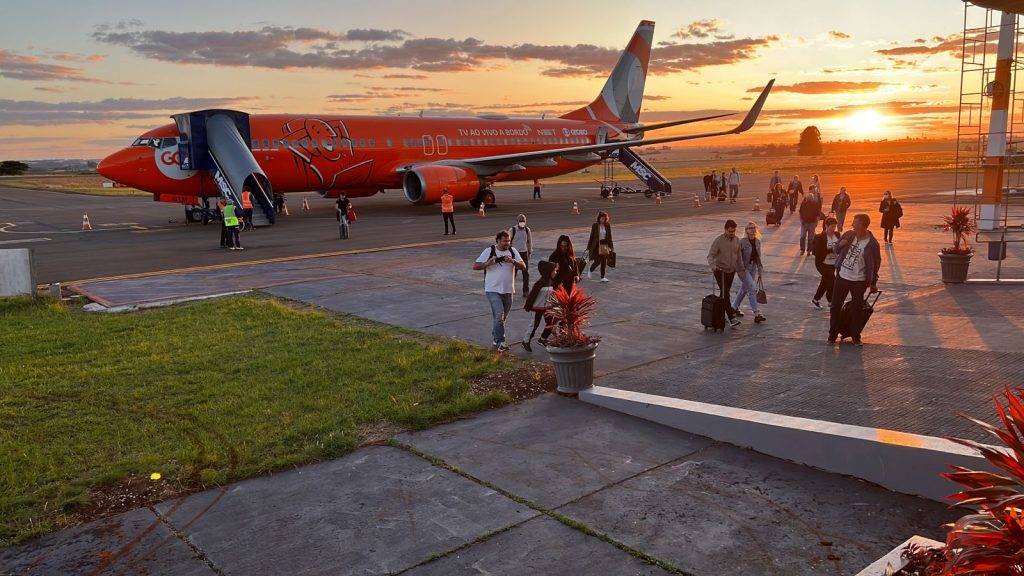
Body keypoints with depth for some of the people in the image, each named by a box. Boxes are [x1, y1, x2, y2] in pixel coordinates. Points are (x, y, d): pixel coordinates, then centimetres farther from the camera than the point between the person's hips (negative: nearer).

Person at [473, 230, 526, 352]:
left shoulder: (512, 251, 6)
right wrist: (488, 263, -23)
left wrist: (513, 261, -17)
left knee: (502, 317, 14)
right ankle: (500, 342, -14)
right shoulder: (489, 251, -5)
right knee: (499, 315, -16)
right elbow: (475, 266, -7)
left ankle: (494, 337, 32)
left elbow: (523, 266, 0)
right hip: (493, 290, -5)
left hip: (508, 290, 5)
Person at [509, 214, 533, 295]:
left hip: (524, 253, 3)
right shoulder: (512, 230, -6)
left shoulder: (527, 230, 4)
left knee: (526, 273, 2)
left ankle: (526, 290, 10)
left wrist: (530, 251, 14)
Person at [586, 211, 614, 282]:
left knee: (604, 262, 2)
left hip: (605, 245, 3)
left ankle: (603, 277, 8)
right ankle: (590, 271, 24)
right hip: (597, 245, -3)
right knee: (597, 261, -4)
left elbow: (609, 237, 10)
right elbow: (591, 236, -3)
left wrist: (611, 247, 9)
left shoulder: (607, 225, 3)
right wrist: (588, 248, -3)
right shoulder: (595, 225, -6)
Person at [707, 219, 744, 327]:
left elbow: (739, 256, 15)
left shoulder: (736, 240, 4)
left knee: (725, 293, 12)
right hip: (720, 271, -6)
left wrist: (741, 269, 16)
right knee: (725, 294, -13)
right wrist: (713, 266, -36)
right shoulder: (719, 241, -14)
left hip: (731, 271, 6)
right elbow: (710, 256, -17)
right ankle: (732, 318, -18)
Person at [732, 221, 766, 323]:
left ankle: (734, 307, 34)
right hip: (744, 269, -7)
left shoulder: (757, 241, 4)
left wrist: (760, 272, 13)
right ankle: (757, 314, -14)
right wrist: (741, 269, -18)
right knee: (752, 289, -13)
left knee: (744, 289, 16)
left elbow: (758, 257, 12)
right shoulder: (742, 241, -15)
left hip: (753, 268, 7)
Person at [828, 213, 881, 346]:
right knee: (835, 307, 8)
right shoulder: (849, 235, -2)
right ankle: (832, 335, 20)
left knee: (858, 309, 7)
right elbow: (837, 250, 11)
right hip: (842, 277, 4)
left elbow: (875, 264, -4)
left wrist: (873, 283, 2)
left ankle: (856, 336, 23)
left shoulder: (872, 244, -14)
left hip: (859, 281, -4)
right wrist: (841, 245, -13)